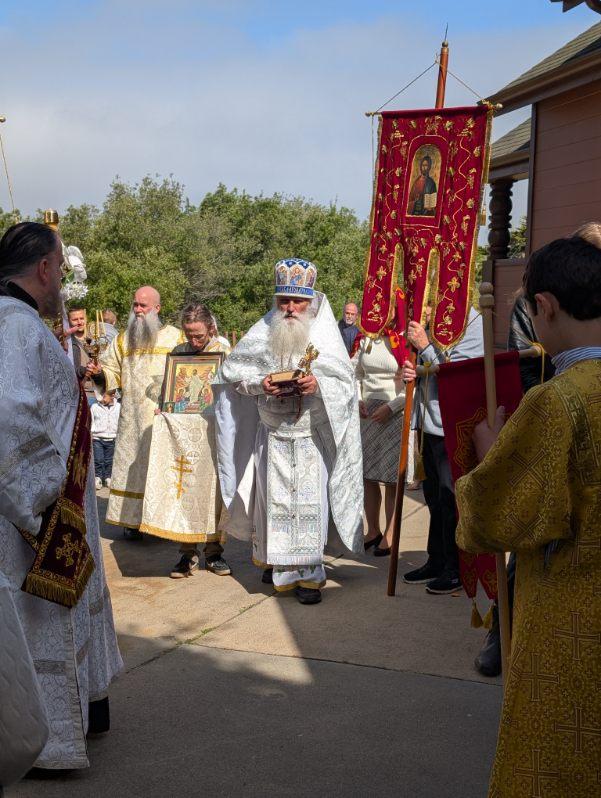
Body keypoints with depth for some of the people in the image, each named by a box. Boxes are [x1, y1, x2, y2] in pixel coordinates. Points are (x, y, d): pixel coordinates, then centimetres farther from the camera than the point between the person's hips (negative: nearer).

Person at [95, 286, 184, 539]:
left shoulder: (175, 336, 4)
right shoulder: (123, 339, 12)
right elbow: (110, 369, 9)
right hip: (133, 419, 2)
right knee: (133, 464, 1)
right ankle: (132, 519, 8)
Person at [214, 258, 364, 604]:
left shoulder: (324, 332, -5)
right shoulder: (262, 332, -2)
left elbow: (346, 378, -7)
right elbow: (230, 370, 2)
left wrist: (318, 383, -26)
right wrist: (260, 382, -15)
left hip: (312, 435, -1)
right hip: (273, 435, 1)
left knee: (310, 500, -3)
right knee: (274, 499, 7)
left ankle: (308, 573, 5)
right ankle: (275, 562, 24)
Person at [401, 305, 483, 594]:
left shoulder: (472, 323, -12)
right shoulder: (430, 324, 12)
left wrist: (424, 346, -18)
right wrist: (412, 372, 0)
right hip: (429, 425, 8)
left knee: (450, 498, -1)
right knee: (434, 497, 16)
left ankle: (457, 570, 12)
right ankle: (437, 562, 29)